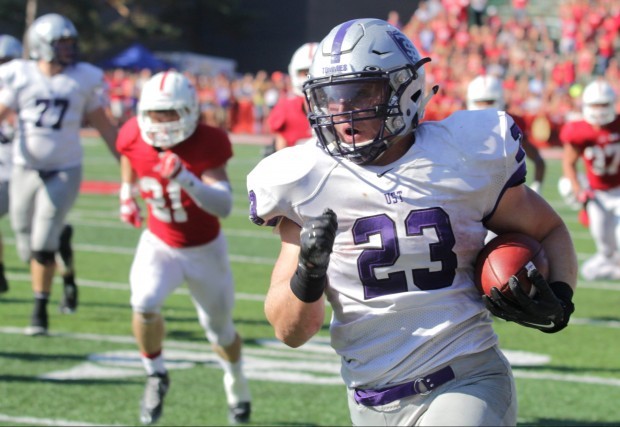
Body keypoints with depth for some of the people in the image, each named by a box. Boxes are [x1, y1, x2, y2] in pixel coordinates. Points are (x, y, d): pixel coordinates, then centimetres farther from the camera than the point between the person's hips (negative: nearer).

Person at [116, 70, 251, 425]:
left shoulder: (206, 145, -28)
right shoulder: (135, 138, -17)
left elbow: (224, 206, -38)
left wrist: (184, 178, -51)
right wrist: (128, 193, 10)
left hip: (205, 249, -2)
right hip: (159, 244, 2)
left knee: (220, 330, 14)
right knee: (145, 304, -27)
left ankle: (237, 382, 46)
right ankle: (156, 376, -1)